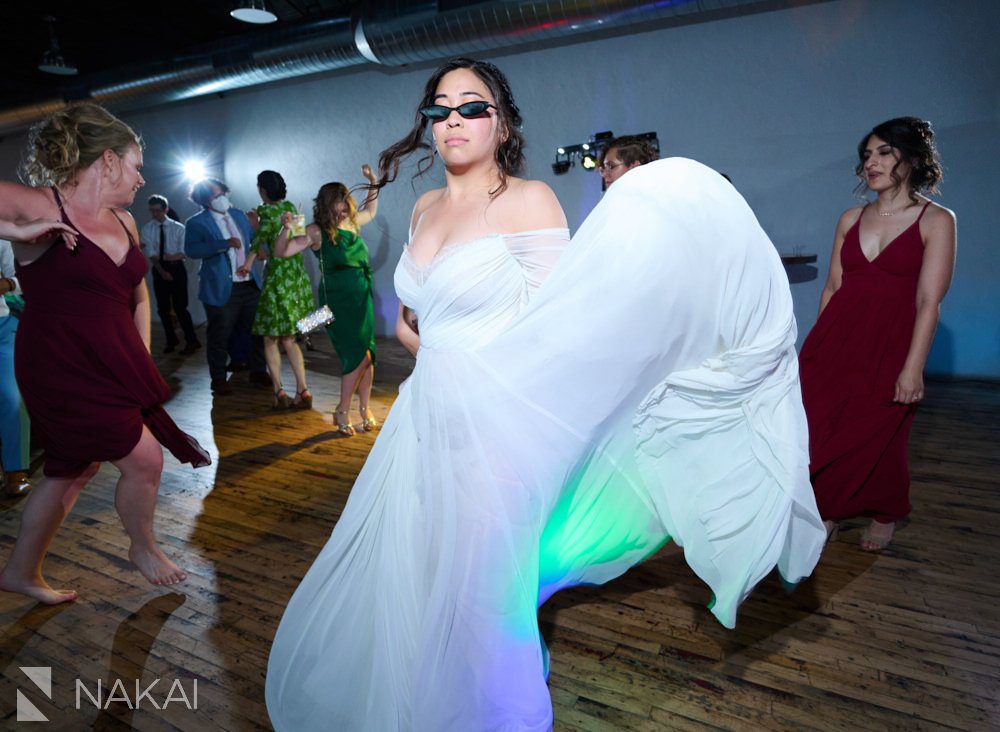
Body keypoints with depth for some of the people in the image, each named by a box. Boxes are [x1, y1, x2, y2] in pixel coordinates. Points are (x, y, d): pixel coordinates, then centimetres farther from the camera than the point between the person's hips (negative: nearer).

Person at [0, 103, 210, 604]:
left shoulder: (123, 221, 8)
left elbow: (137, 294, 19)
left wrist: (142, 359, 14)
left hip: (116, 366, 7)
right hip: (63, 370, -7)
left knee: (74, 470, 18)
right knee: (145, 462, -2)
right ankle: (143, 548, 28)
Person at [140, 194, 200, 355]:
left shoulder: (178, 228, 0)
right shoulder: (147, 230, 3)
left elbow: (184, 252, -5)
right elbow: (151, 254, -6)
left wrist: (173, 257, -25)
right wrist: (162, 271, -20)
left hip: (177, 269, -3)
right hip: (158, 270, 3)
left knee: (180, 307, -6)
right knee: (163, 308, 7)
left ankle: (191, 341, 4)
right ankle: (171, 341, 21)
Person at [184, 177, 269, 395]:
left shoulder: (238, 215, 12)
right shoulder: (196, 222, -6)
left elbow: (255, 237, 27)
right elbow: (191, 250, -21)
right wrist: (225, 244, -26)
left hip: (250, 285, 6)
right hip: (221, 288, -5)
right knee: (219, 336, 2)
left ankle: (258, 372, 27)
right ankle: (219, 379, 16)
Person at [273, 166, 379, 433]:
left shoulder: (352, 222, 8)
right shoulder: (317, 231, -7)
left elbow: (370, 210, 31)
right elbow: (283, 251, -10)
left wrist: (373, 183, 22)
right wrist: (286, 229, -27)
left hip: (362, 299, 6)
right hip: (336, 302, -6)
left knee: (367, 355, 4)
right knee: (359, 355, -12)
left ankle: (364, 409, 19)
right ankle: (342, 412, 5)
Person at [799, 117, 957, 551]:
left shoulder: (936, 220, -4)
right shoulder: (851, 219, 9)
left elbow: (929, 301, -11)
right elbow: (832, 286, 10)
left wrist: (913, 368, -16)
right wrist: (817, 346, 11)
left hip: (891, 344, -4)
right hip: (837, 338, 4)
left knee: (877, 437, 6)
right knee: (817, 429, 2)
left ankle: (885, 515, 34)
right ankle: (829, 510, 25)